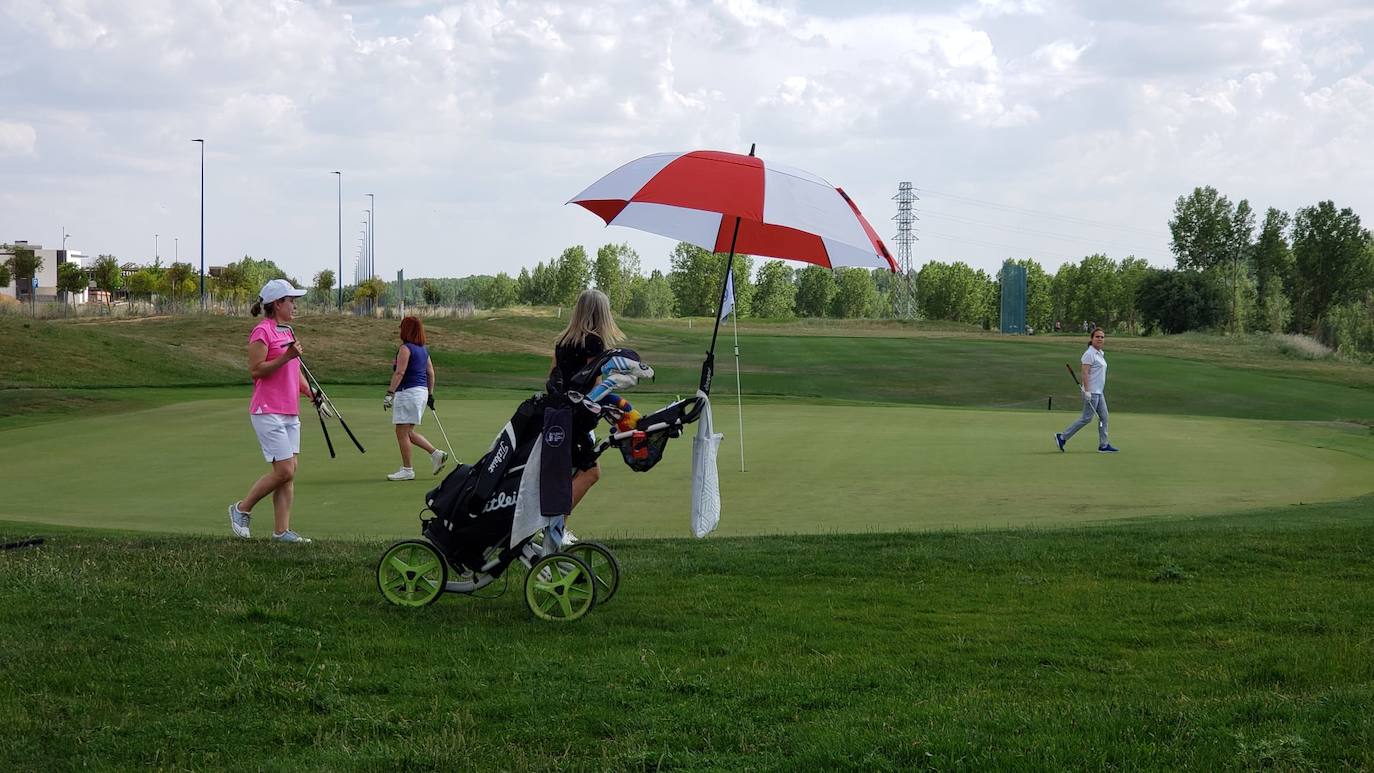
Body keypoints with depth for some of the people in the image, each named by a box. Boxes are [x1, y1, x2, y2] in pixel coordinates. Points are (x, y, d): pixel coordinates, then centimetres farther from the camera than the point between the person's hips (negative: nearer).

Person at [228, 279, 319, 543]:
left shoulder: (287, 331, 18)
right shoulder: (262, 331, -10)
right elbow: (255, 370, -16)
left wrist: (312, 395, 12)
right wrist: (286, 357, -23)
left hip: (290, 413, 9)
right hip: (268, 412, -9)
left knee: (290, 471, 3)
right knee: (284, 471, -10)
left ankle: (281, 530, 5)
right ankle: (241, 509, 8)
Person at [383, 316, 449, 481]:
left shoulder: (405, 348, -12)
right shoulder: (423, 349, 14)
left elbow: (399, 373, -19)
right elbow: (431, 372, 17)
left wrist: (390, 393, -21)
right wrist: (430, 394, 22)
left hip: (408, 391, -9)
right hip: (422, 391, 9)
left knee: (402, 432, -3)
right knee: (408, 432, 17)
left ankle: (407, 470, -1)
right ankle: (436, 453, 10)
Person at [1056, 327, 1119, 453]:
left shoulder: (1101, 354, 14)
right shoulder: (1089, 354, -14)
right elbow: (1085, 373, -19)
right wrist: (1087, 391, -24)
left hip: (1099, 392, 9)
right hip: (1091, 392, -9)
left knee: (1103, 417, 8)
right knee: (1087, 418, -7)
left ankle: (1103, 445, 11)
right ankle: (1062, 437, 0)